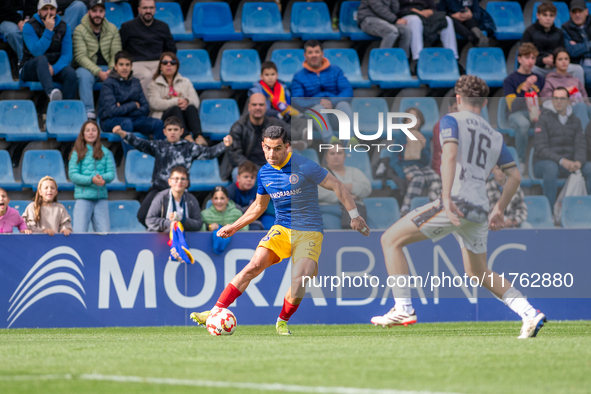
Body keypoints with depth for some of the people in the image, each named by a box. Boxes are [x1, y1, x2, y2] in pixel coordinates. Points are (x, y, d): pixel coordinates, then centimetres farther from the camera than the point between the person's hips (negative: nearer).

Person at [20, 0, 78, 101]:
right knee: (42, 59, -38)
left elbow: (67, 55, -5)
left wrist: (54, 69, -24)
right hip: (30, 69, -3)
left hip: (55, 66, 3)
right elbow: (37, 52, -22)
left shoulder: (64, 27, 3)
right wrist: (48, 30, -26)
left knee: (71, 73, -29)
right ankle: (51, 92, -63)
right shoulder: (29, 26, -9)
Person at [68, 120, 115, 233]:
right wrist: (91, 180, -18)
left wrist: (102, 178, -19)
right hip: (83, 197, -3)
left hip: (101, 198, 3)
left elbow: (111, 173, 5)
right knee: (80, 233, -11)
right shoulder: (78, 153, 5)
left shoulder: (105, 152, 13)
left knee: (104, 233, -3)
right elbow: (72, 175, -4)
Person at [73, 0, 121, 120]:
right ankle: (89, 111, -41)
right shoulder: (80, 30, -5)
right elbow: (80, 56, -14)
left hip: (107, 68, 3)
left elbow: (116, 54, 1)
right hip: (88, 68, -3)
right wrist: (99, 73, -24)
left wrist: (112, 71, -20)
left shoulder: (112, 29, 7)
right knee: (84, 75, -38)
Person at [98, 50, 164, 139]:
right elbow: (112, 111, -16)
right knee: (127, 122, -39)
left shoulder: (135, 82, 11)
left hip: (133, 118, 5)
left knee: (158, 123, -21)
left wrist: (123, 109, -11)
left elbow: (145, 109, 4)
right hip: (110, 121, -5)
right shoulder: (108, 83, -5)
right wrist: (134, 105, -5)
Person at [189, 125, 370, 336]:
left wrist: (354, 215, -7)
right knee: (253, 266, -16)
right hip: (281, 229, 4)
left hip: (309, 232, -4)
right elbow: (259, 206, 23)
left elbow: (337, 185, -5)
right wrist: (235, 226, 21)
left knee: (299, 281, -23)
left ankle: (282, 321, 3)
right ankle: (215, 312, -16)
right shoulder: (264, 173, 5)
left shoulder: (304, 167, -12)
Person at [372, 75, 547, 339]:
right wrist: (499, 211, 30)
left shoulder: (452, 121, 4)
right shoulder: (495, 136, 22)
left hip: (457, 201, -7)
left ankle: (404, 309, -9)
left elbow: (451, 154, -14)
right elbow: (515, 176, 21)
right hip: (480, 208, 7)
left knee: (391, 240, 1)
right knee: (478, 273, 23)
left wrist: (447, 198, -23)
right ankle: (530, 314, 9)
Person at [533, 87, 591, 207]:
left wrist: (578, 162, -22)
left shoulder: (575, 121, 10)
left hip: (567, 164, 4)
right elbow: (541, 149, -14)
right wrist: (562, 161, -28)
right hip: (544, 162, -4)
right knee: (551, 168, -40)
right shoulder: (544, 119, -6)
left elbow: (581, 146, 3)